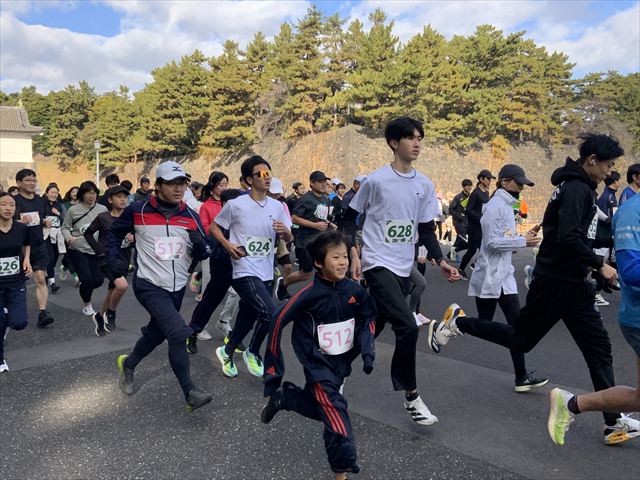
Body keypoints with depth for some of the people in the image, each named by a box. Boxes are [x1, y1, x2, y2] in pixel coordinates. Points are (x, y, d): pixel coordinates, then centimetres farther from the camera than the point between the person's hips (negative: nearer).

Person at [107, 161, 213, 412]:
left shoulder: (191, 217, 1)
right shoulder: (137, 211, -9)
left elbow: (202, 255, 5)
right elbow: (114, 233, 8)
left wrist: (200, 245, -17)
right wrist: (113, 259, -4)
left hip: (177, 287, 6)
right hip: (149, 285, -5)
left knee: (157, 332, 21)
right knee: (178, 332, -19)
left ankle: (128, 364, 49)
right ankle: (190, 393, -9)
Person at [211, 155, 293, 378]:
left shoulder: (277, 206, 5)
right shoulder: (236, 205, -8)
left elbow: (289, 239, 9)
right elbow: (214, 227, 3)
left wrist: (285, 231, -14)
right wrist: (228, 245, -13)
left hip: (266, 274, 6)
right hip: (245, 272, -6)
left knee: (248, 318, 16)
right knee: (271, 314, -19)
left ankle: (227, 352, 40)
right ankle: (253, 353, 6)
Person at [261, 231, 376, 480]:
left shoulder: (355, 290, -10)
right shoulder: (310, 294, -22)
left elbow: (368, 320, 7)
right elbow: (279, 320, -15)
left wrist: (367, 350, -7)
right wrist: (273, 365, -11)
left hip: (343, 363, 6)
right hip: (319, 366, -6)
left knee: (319, 408, 21)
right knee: (336, 416, -12)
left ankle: (281, 397, 44)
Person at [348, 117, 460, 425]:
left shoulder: (425, 185, 7)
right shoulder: (376, 180, -8)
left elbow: (426, 229, 10)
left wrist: (440, 260, -3)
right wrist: (353, 255, -6)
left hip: (404, 269, 6)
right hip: (378, 264, -6)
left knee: (374, 327, 14)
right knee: (408, 327, -17)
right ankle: (411, 396, -2)